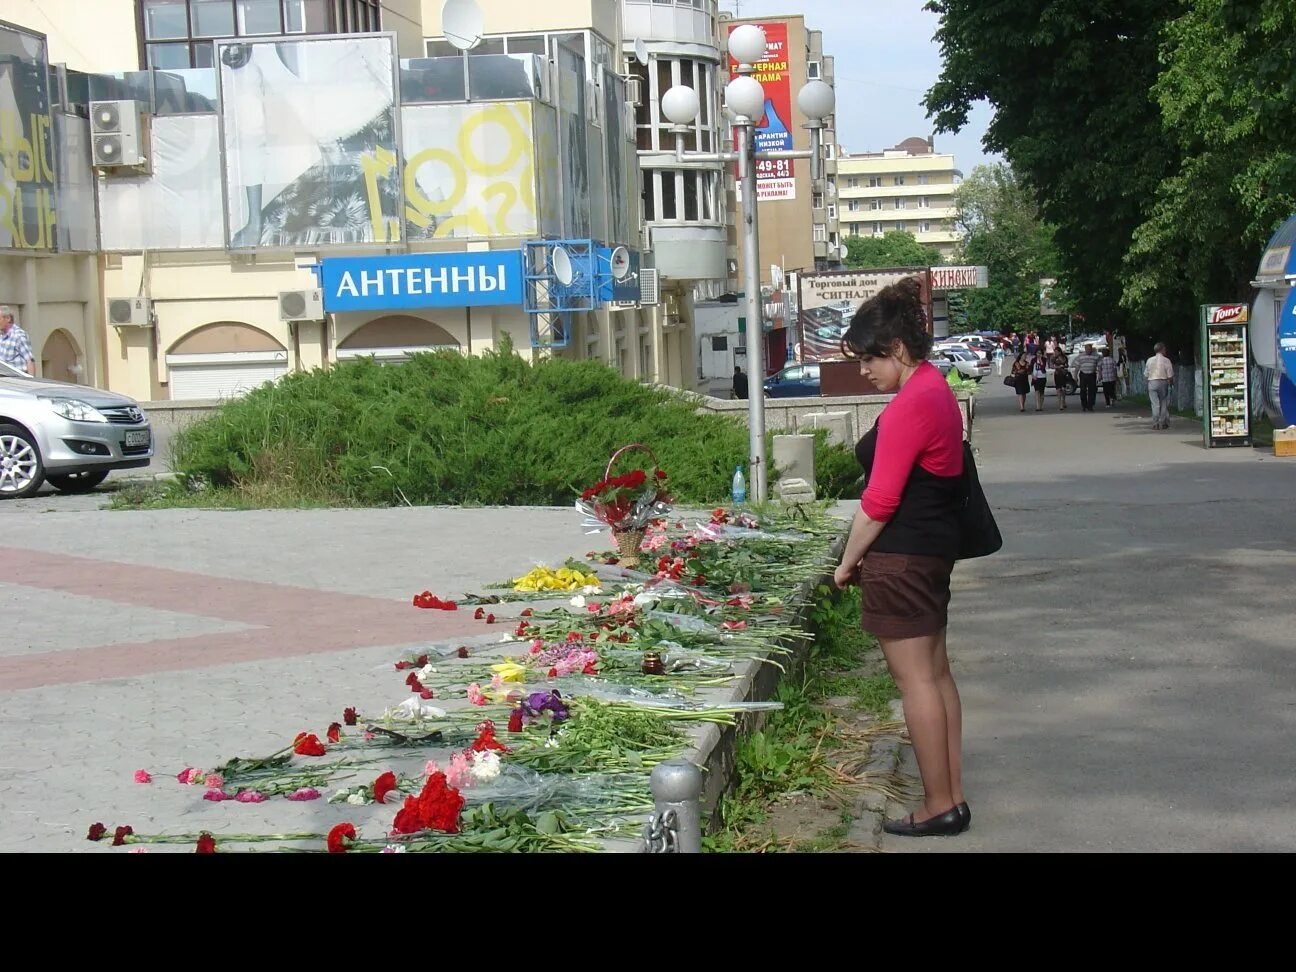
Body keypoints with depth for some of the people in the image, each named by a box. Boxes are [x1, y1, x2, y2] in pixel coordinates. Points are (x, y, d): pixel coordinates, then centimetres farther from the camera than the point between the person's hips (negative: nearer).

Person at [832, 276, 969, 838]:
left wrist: (849, 561, -7)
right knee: (936, 673, 14)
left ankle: (938, 807, 3)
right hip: (935, 549, 10)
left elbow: (880, 501, -19)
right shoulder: (936, 388, 12)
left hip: (900, 559, -10)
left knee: (915, 680, -3)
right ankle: (953, 798, 20)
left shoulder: (909, 406, -19)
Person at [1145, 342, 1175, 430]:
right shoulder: (1166, 360, -6)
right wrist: (1171, 382, 14)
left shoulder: (1149, 360, 3)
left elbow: (1146, 374, 5)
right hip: (1163, 382, -2)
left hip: (1151, 382, 2)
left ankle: (1155, 423, 2)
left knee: (1155, 404, 4)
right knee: (1164, 403, 9)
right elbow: (1170, 376, -5)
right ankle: (1163, 423, 9)